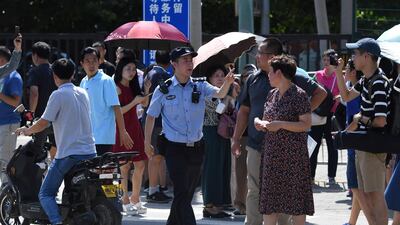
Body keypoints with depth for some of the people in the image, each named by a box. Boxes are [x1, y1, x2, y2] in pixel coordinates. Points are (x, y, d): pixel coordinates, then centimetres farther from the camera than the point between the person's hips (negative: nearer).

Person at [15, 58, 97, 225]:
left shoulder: (58, 95, -9)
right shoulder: (83, 93, 11)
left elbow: (44, 123, -11)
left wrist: (26, 131, 8)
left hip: (68, 154, -6)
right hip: (89, 152, 6)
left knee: (46, 194, -1)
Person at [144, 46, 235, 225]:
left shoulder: (200, 87, 4)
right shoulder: (164, 90, -2)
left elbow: (219, 94, -14)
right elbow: (151, 116, 6)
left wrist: (227, 83, -36)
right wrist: (147, 142, 8)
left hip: (196, 148, 4)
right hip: (175, 148, -4)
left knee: (187, 194, 13)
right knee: (182, 193, -12)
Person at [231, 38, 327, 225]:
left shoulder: (294, 77, -4)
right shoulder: (254, 79, 9)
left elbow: (320, 93, 2)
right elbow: (244, 111, 16)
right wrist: (236, 139, 13)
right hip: (256, 145, 4)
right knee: (254, 191, 4)